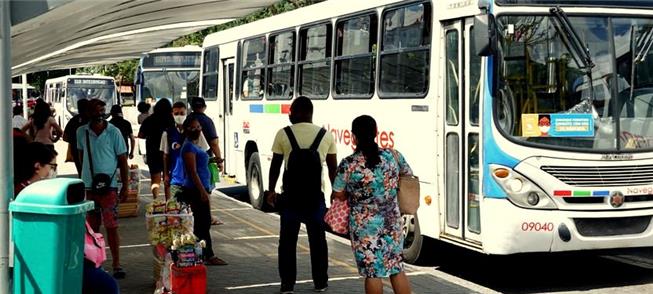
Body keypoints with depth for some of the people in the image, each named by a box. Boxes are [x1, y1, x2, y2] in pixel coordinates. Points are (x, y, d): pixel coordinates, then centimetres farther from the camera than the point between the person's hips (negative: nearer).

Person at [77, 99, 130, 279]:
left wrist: (125, 186, -3)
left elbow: (123, 161, -1)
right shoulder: (82, 132, 2)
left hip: (109, 185, -3)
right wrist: (85, 175, 13)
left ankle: (117, 265, 1)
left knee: (111, 227, -4)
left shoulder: (114, 132, -5)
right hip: (88, 185, 3)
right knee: (92, 227, 10)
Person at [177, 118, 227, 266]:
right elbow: (193, 172, -19)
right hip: (196, 190, -10)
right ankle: (209, 256, -5)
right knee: (204, 223, -7)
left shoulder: (195, 145, 17)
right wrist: (203, 191, -22)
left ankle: (205, 255, 15)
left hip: (200, 189, 10)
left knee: (201, 223, 11)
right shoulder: (189, 147, -13)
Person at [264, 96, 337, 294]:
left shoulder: (283, 134, -5)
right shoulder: (326, 136, 2)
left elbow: (275, 165, 1)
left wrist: (271, 190, 13)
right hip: (316, 194, 1)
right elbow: (332, 168, 7)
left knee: (287, 240, 7)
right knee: (318, 240, 11)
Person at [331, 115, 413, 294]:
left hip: (365, 226, -4)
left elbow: (338, 195, -5)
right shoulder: (393, 156, -3)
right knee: (397, 269, 14)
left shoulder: (348, 165, -13)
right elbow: (408, 175, 15)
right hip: (392, 223, 4)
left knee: (372, 272, 5)